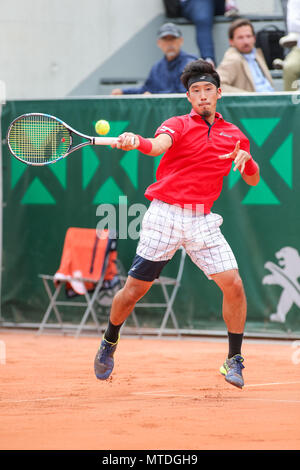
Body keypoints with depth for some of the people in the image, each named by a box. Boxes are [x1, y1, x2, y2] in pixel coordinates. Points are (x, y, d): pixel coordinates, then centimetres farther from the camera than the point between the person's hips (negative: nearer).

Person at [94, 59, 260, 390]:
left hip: (202, 221, 3)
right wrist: (135, 142, -45)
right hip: (165, 215, -3)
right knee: (134, 290, 0)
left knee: (233, 284, -12)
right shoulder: (178, 125, 0)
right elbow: (158, 146, -22)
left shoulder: (233, 134, 12)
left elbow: (253, 180, 17)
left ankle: (234, 361, 3)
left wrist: (246, 159, -6)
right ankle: (109, 344, 26)